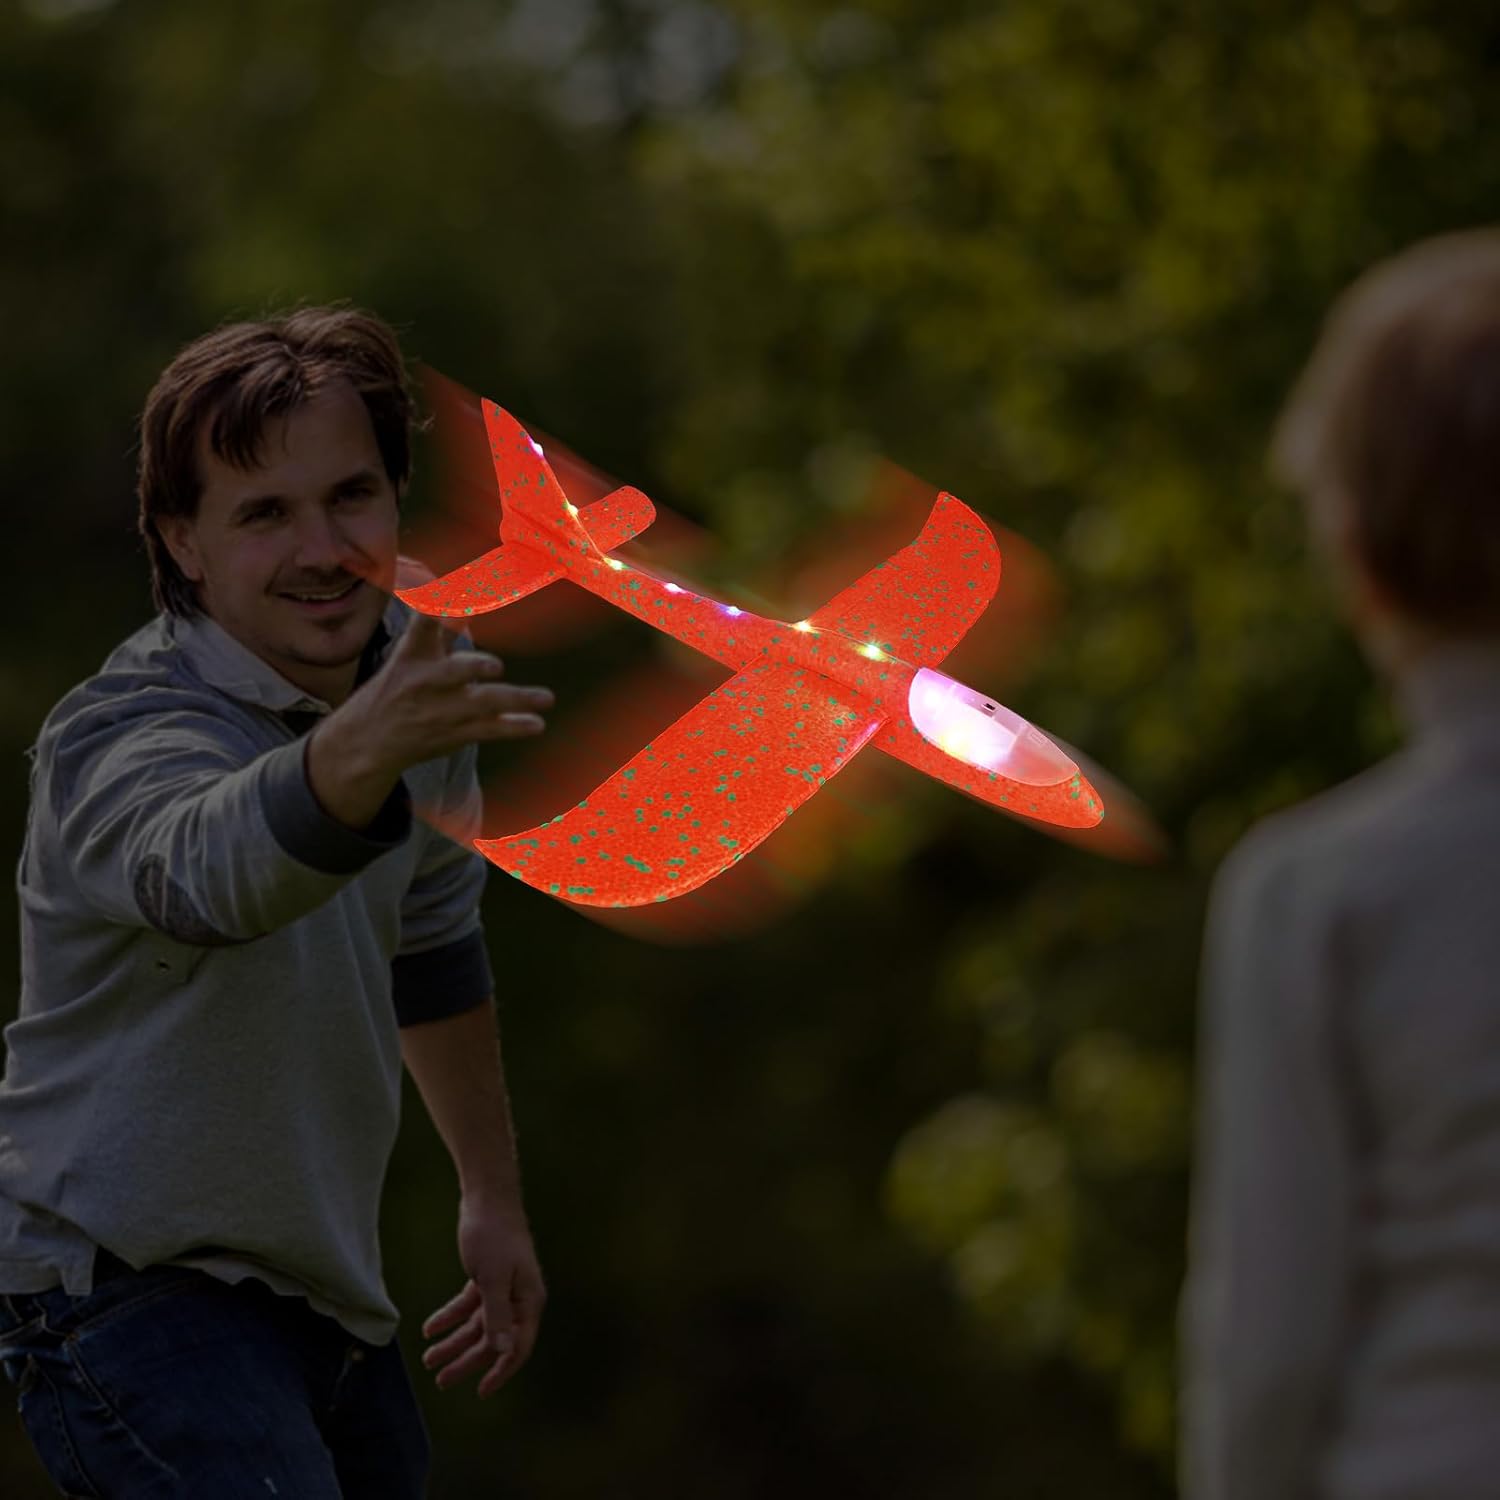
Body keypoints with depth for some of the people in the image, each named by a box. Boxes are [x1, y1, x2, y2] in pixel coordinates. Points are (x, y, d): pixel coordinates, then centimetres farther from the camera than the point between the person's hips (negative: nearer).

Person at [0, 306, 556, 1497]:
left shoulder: (417, 667, 2)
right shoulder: (122, 740, -23)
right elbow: (219, 868, -49)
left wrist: (494, 1195, 26)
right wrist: (371, 744, -68)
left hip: (326, 1295, 8)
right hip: (130, 1294, -8)